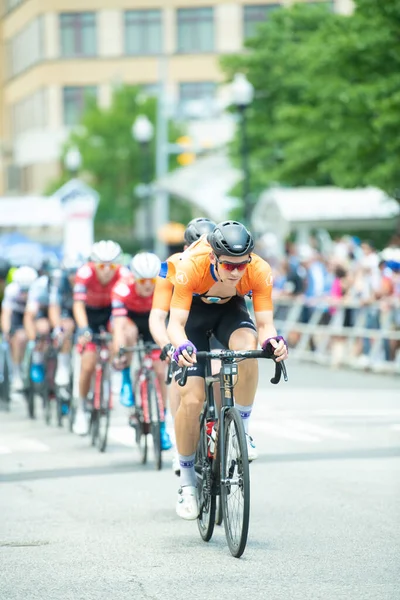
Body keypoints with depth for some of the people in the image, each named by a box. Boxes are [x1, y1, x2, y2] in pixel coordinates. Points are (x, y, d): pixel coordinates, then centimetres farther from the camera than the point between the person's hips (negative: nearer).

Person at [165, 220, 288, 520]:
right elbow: (176, 323, -36)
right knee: (191, 398, -13)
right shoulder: (190, 267, -36)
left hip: (231, 310, 1)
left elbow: (265, 323, -28)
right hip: (194, 311, -1)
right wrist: (181, 345, -57)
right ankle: (187, 482, 3)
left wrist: (272, 339, -51)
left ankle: (242, 428, -14)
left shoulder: (260, 271, -31)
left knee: (247, 348, -35)